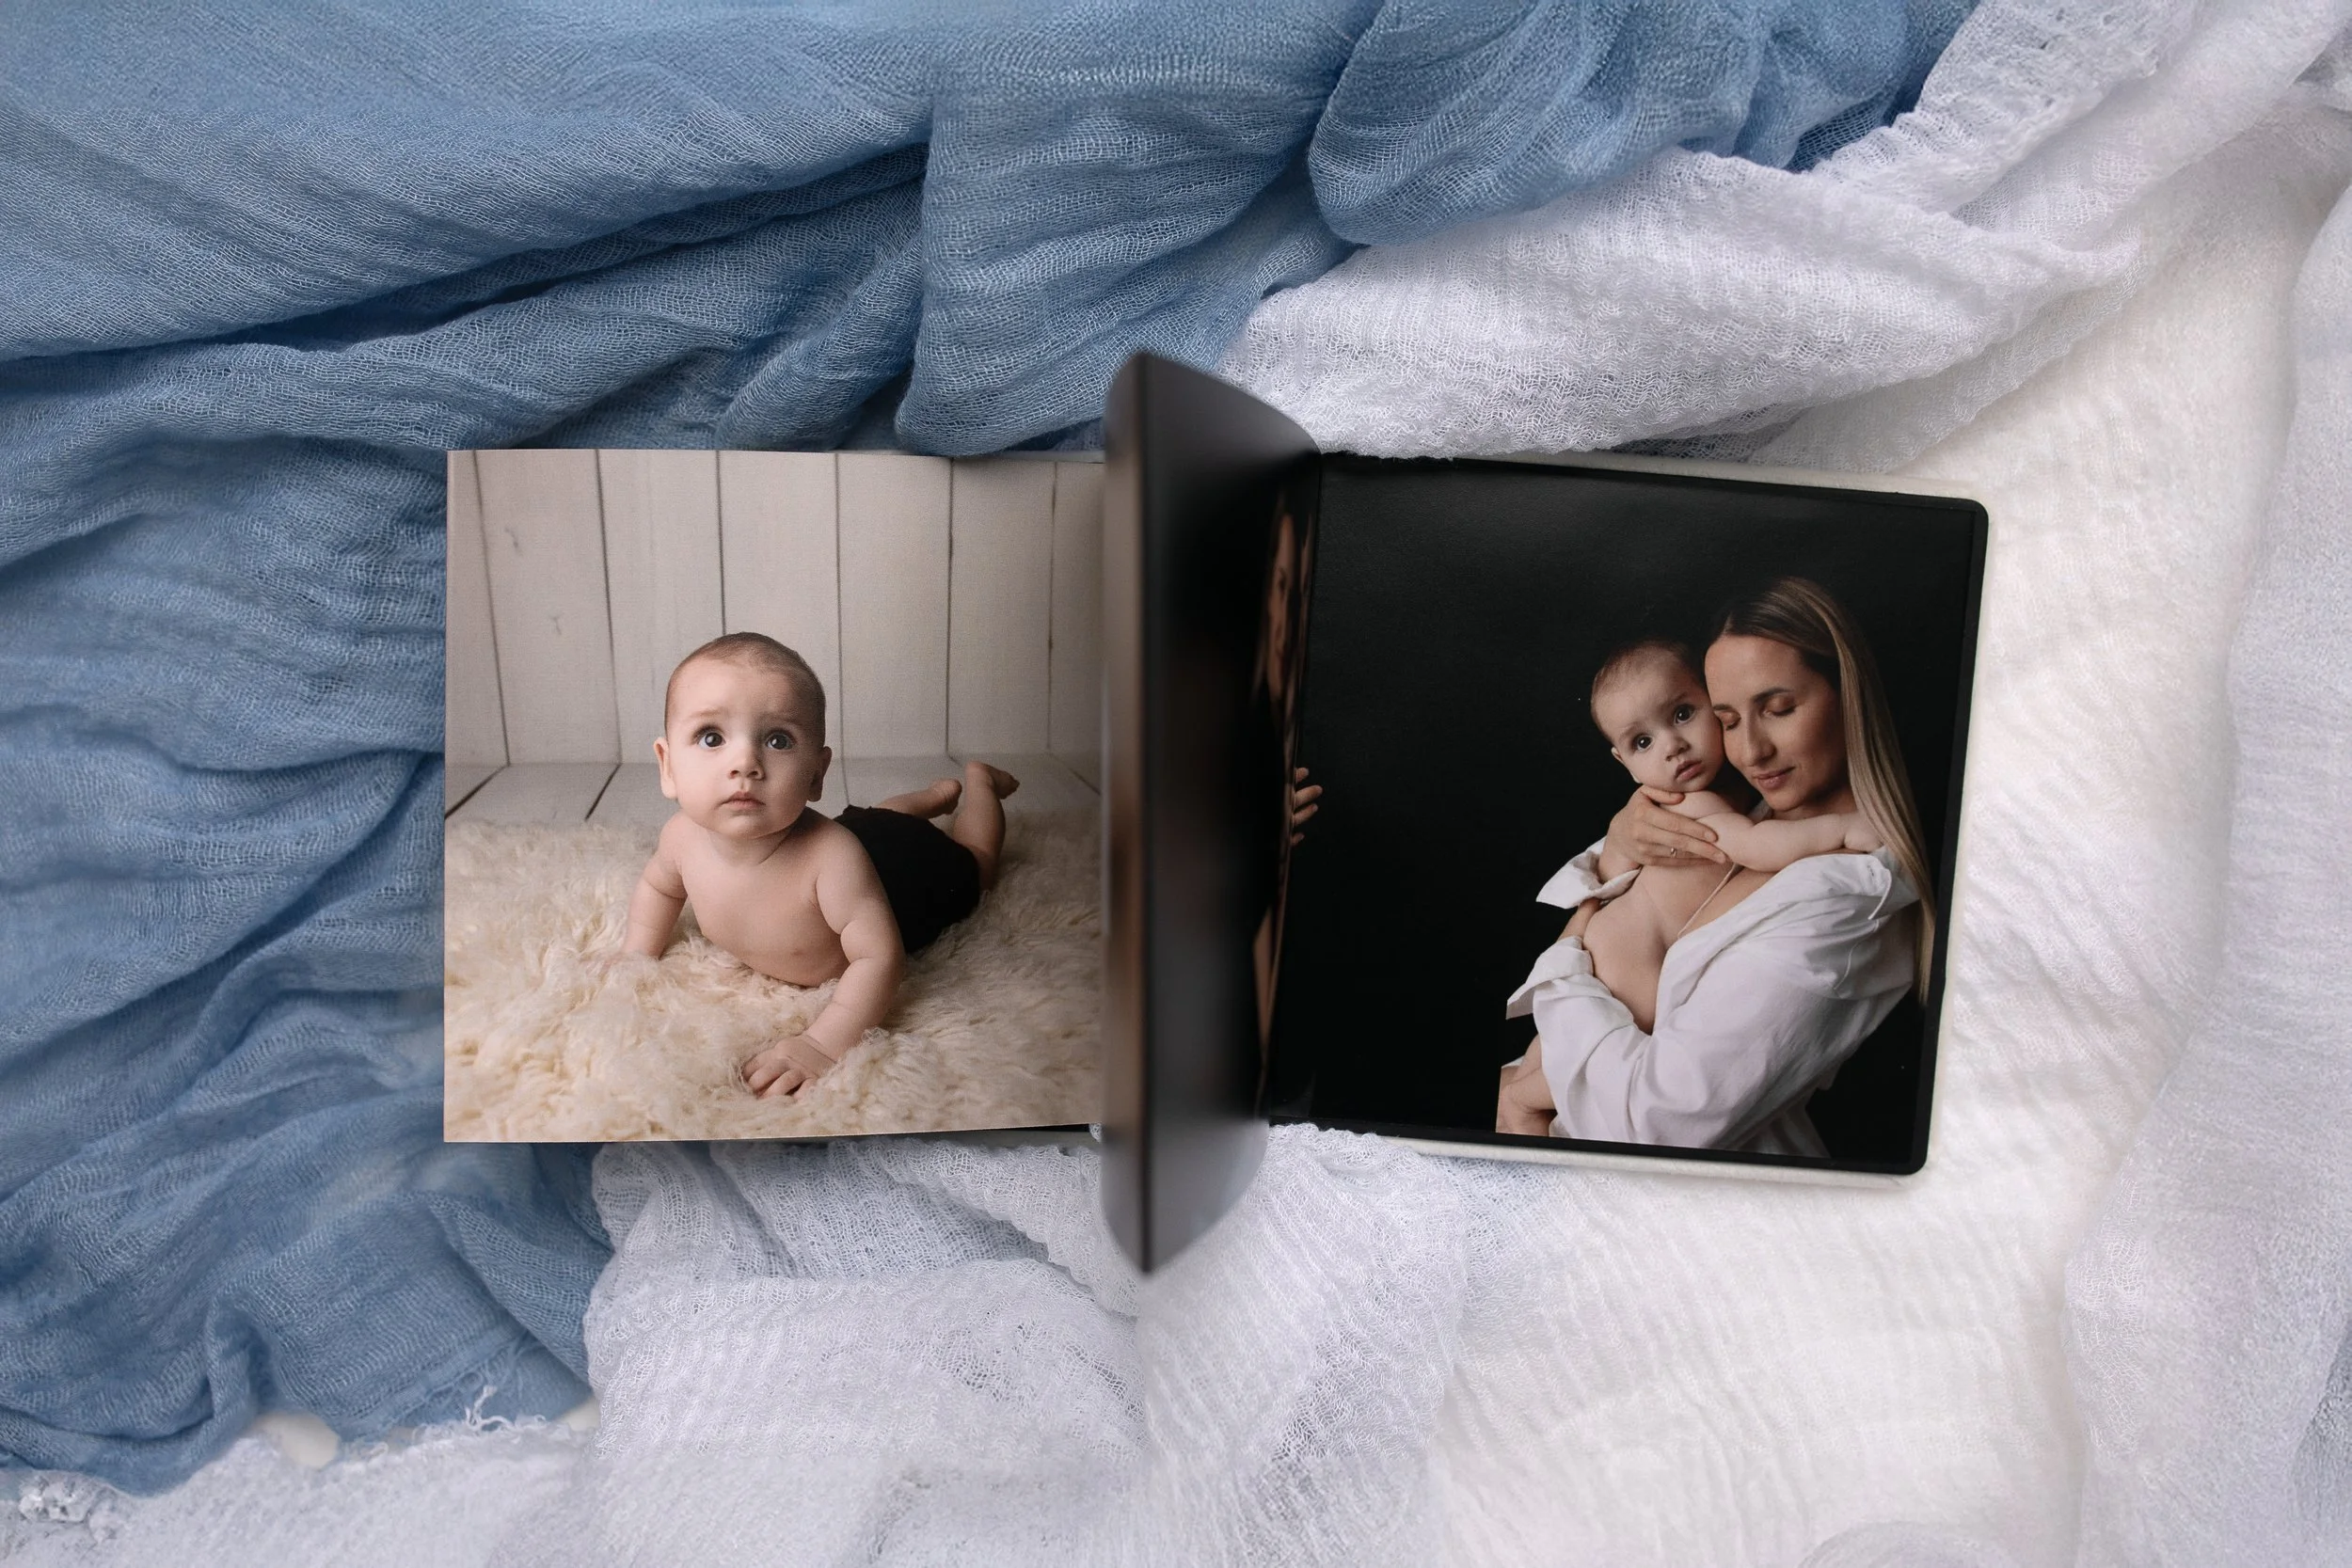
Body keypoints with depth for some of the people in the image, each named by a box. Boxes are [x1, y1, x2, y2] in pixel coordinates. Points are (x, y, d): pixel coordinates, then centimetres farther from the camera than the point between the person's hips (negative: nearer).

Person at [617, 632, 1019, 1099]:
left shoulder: (832, 856, -51)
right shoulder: (683, 837, -32)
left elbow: (879, 957, -47)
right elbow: (659, 885, -7)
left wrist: (824, 1043, -56)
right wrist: (635, 956, -15)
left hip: (905, 865, -4)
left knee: (971, 865, 30)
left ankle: (978, 782, 52)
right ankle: (939, 792, 60)